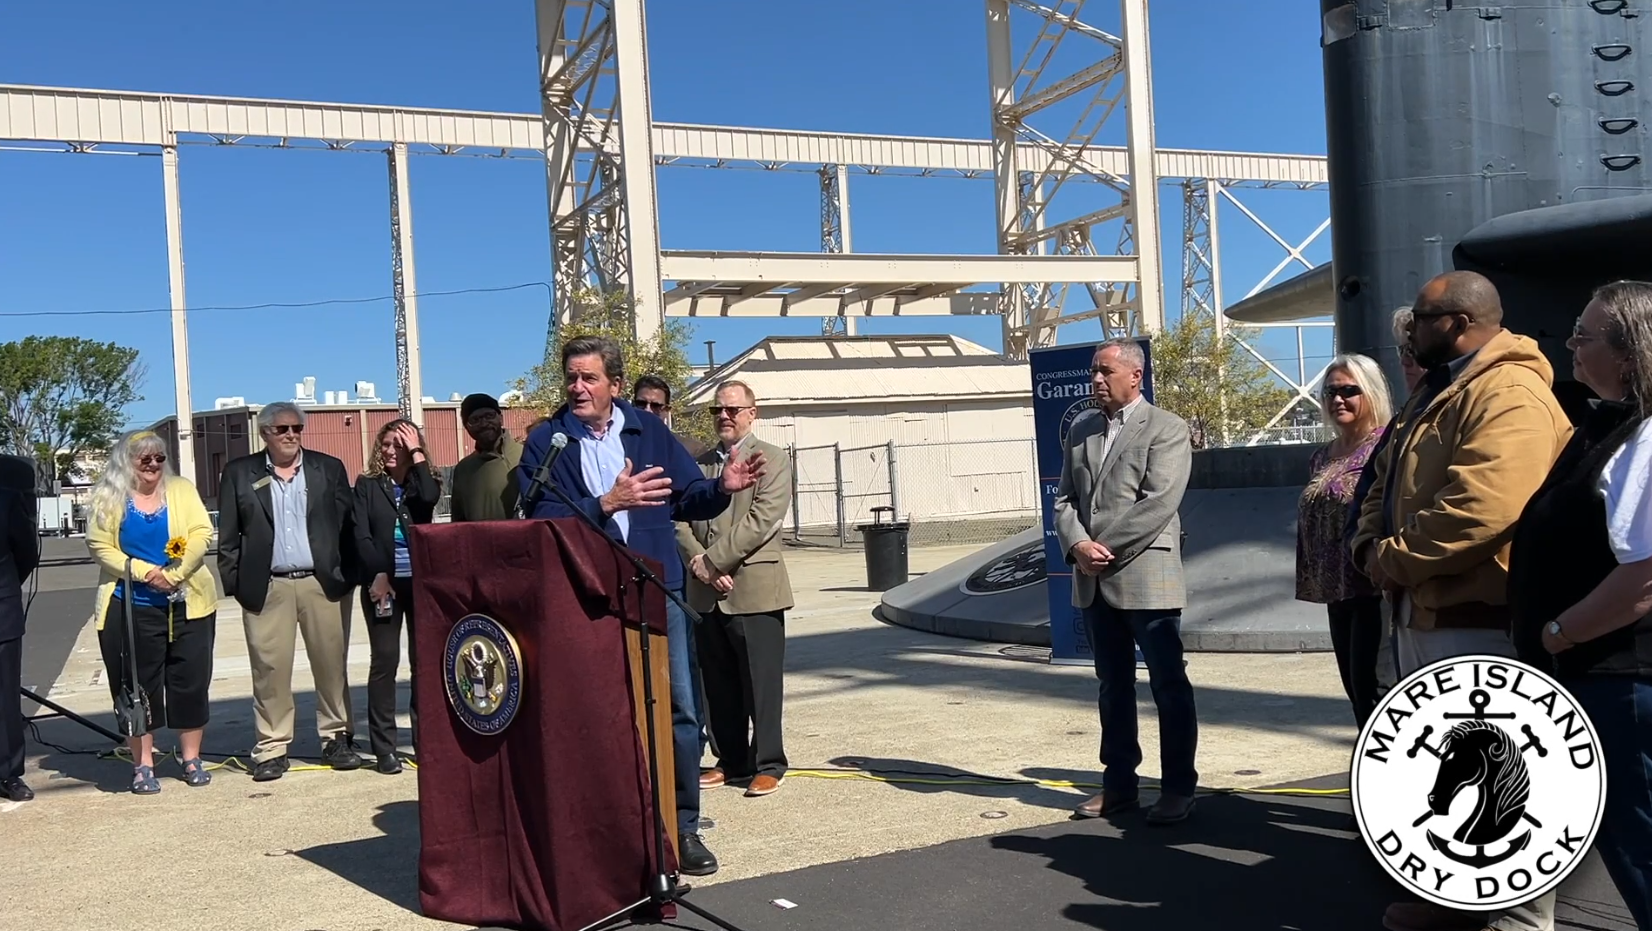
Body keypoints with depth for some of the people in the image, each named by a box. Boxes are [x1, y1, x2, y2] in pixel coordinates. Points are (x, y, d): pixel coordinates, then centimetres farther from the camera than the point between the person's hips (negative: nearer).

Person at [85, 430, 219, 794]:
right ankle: (142, 765, 11)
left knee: (191, 680, 4)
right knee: (137, 685, 3)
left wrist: (173, 574, -14)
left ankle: (191, 759, 15)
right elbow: (101, 547, -3)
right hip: (130, 607, -1)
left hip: (187, 603, 1)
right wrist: (145, 572, -15)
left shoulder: (182, 489, 8)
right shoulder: (107, 498, 5)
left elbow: (201, 534, -2)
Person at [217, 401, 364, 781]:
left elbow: (347, 524, 6)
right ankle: (272, 748, 9)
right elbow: (228, 536, 6)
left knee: (332, 664, 5)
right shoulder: (239, 473, 7)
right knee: (270, 670, 1)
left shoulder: (329, 468, 8)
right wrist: (234, 584, -1)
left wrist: (349, 574, -3)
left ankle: (336, 738, 16)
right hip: (267, 588, -1)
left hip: (323, 583, 1)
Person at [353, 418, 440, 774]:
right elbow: (361, 534, -1)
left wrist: (416, 452, -7)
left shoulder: (423, 481, 10)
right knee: (385, 660, -2)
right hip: (382, 582, -1)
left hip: (422, 581, 1)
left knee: (424, 660, 1)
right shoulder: (367, 484, 7)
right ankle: (384, 748, 2)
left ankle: (425, 741, 7)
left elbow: (430, 497, -15)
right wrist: (377, 576, -12)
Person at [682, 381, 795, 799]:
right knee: (719, 685, 11)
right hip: (706, 593, 5)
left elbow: (761, 521, -12)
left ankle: (768, 765, 9)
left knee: (761, 683, 0)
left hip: (754, 590, -5)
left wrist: (712, 559, -14)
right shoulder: (698, 464, 15)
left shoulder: (773, 460, 0)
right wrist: (700, 566, -10)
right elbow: (680, 520, 7)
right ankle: (732, 762, 22)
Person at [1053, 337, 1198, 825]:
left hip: (1145, 576, -6)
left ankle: (1178, 788, 11)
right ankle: (1118, 784, 22)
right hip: (1093, 582, 6)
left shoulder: (1167, 429, -4)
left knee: (1169, 685, 1)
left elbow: (1159, 502, -15)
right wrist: (1078, 546, -9)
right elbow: (1064, 499, 10)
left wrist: (1103, 546, -16)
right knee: (1113, 686, 13)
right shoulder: (1081, 430, 14)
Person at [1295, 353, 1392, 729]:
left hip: (1376, 585, -8)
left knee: (1370, 683, -8)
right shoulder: (1322, 458, 15)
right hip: (1337, 589, 8)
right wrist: (1310, 581, 18)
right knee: (1354, 684, 12)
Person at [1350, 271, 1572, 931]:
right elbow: (1388, 483, 21)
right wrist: (1369, 542, 0)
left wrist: (1392, 559, -18)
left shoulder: (1509, 395, -17)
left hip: (1479, 617, -11)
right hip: (1423, 611, 11)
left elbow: (1480, 510, -29)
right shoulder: (1436, 392, 17)